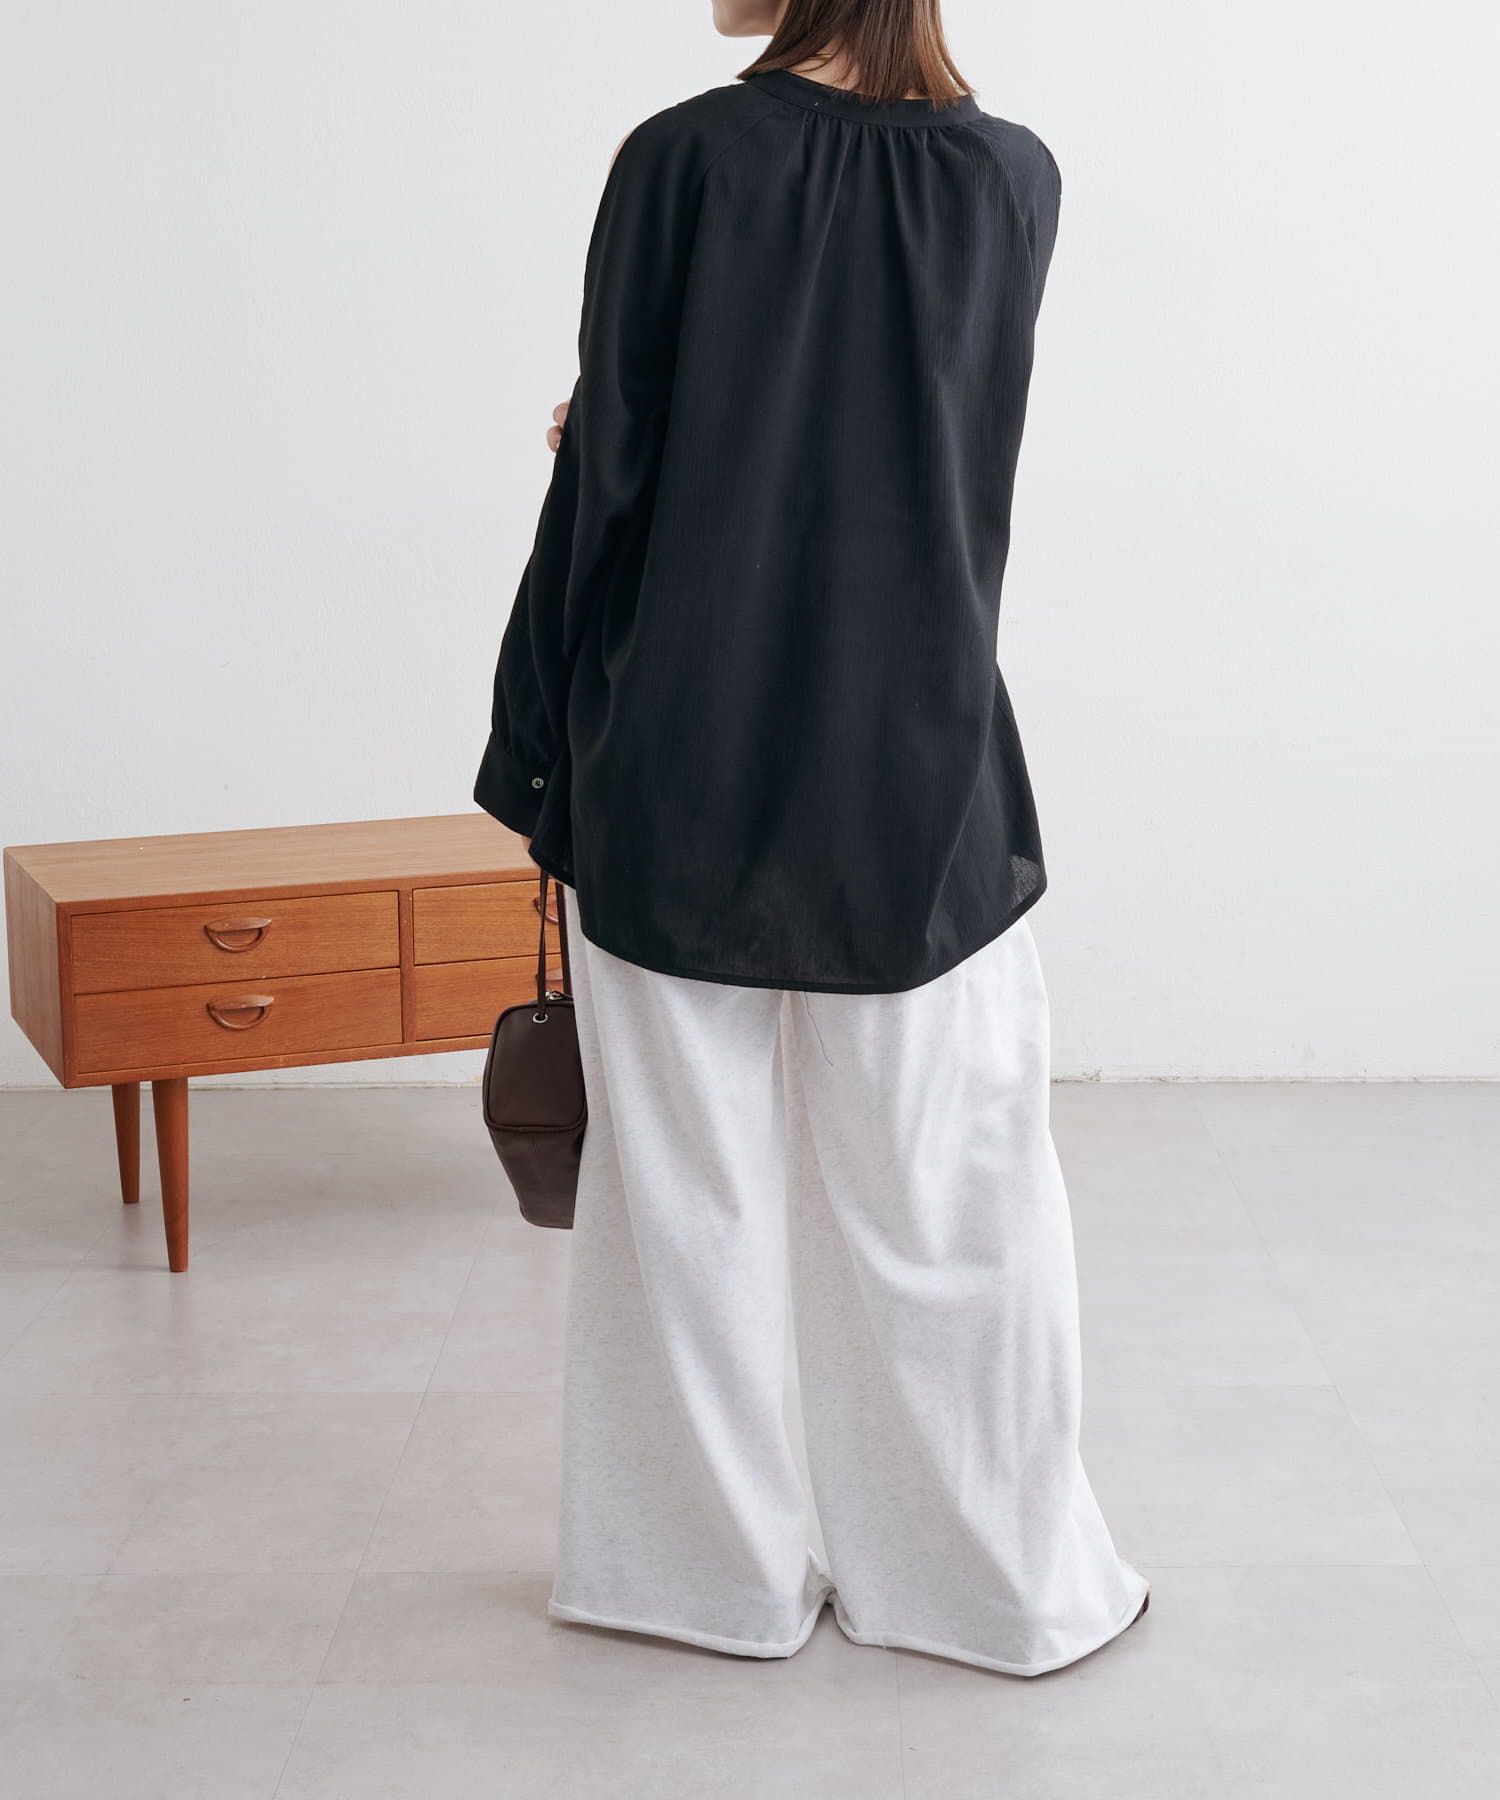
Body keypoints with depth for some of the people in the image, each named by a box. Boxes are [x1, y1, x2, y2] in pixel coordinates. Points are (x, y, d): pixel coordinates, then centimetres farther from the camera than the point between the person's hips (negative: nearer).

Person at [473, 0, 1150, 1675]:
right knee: (943, 1195, 11)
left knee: (684, 1189, 11)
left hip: (680, 769, -1)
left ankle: (718, 1564, 24)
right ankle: (1002, 1578, 23)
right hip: (920, 780, 2)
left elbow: (607, 477, -8)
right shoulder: (1017, 177, 0)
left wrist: (541, 768, 1)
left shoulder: (679, 157, -9)